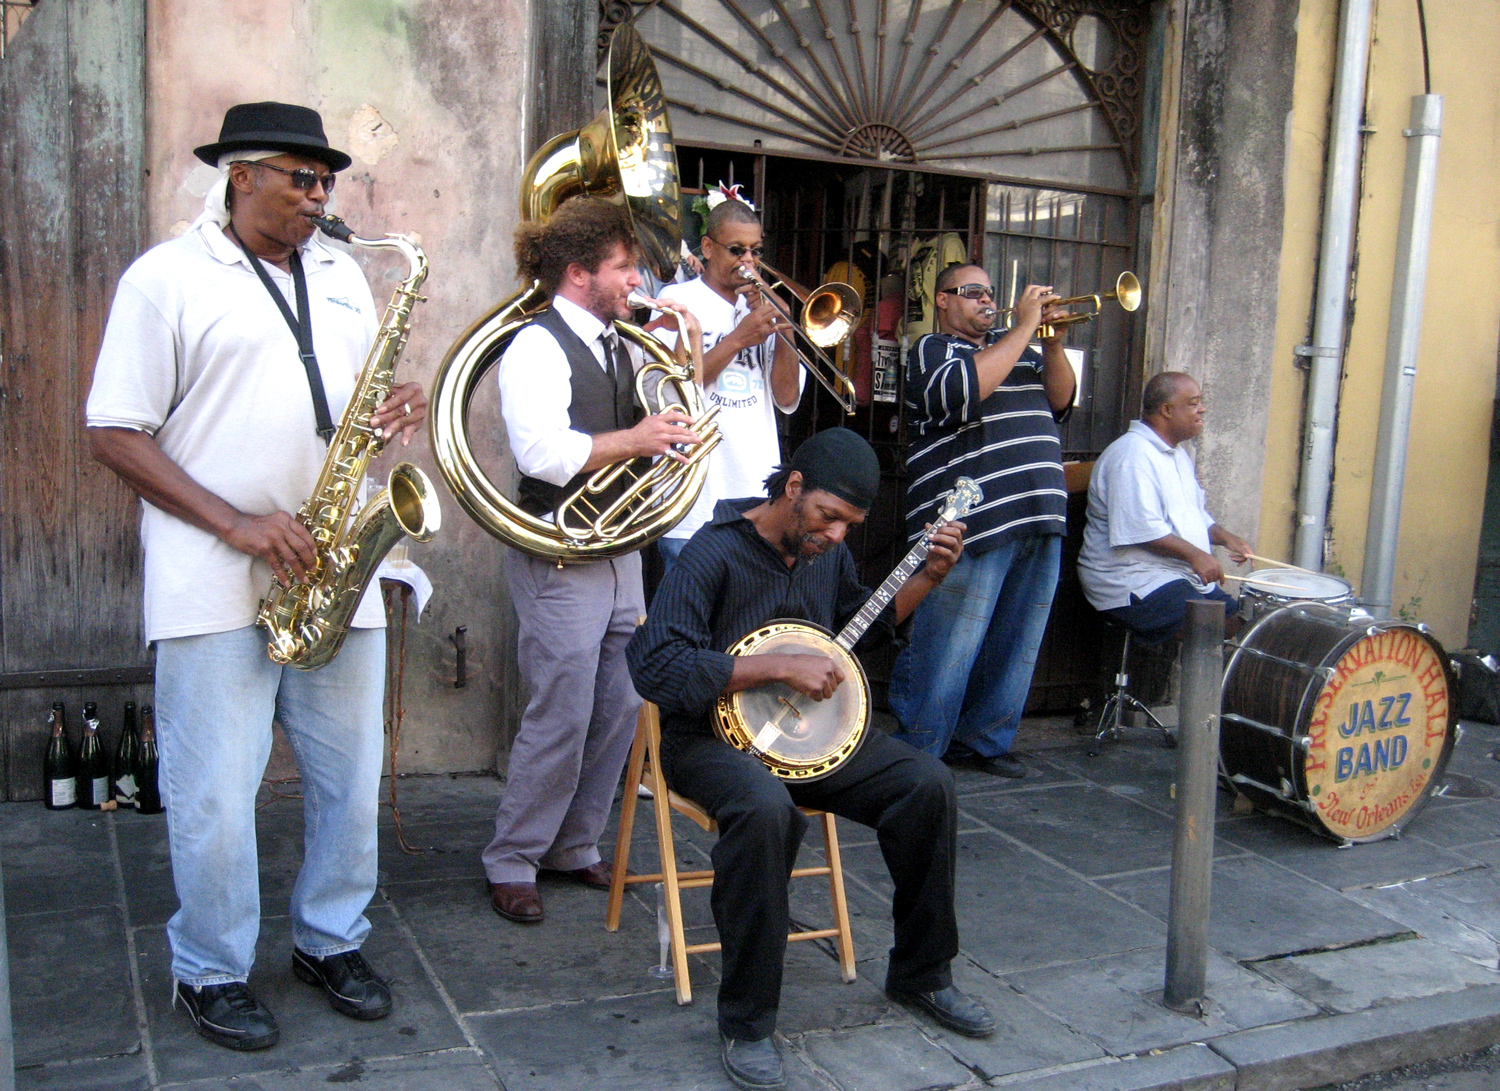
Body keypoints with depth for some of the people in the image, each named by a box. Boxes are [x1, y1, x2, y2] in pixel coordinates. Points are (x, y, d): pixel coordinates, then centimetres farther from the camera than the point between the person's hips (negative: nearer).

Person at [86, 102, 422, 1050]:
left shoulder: (340, 274, 15)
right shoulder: (168, 277, -3)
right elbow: (116, 433, -7)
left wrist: (396, 412, -2)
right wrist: (237, 524, -17)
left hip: (338, 575, 6)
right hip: (216, 586, -5)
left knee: (352, 779, 12)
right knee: (216, 797, 2)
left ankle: (331, 943, 31)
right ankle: (212, 973, 22)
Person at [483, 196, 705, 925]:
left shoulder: (619, 346, 14)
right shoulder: (537, 346, -11)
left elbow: (675, 406, 29)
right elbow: (541, 451, -25)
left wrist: (684, 347, 12)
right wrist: (636, 439, -22)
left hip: (620, 552, 8)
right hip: (561, 559, -8)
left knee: (619, 711, 11)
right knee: (561, 719, -5)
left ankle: (573, 847, 25)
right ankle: (511, 864, 11)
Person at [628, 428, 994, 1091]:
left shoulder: (828, 550, 6)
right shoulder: (714, 552, -18)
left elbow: (862, 622, 25)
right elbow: (655, 666, -26)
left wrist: (929, 576, 9)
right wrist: (782, 668, -26)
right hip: (710, 737, -7)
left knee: (928, 783, -11)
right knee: (766, 809, -39)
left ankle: (920, 973, 11)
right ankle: (745, 1023, -21)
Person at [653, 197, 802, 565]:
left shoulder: (761, 307, 16)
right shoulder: (679, 299, 2)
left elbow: (788, 399, 7)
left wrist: (782, 328, -5)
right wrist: (737, 339, -15)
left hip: (759, 496, 5)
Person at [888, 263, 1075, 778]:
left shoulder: (1016, 348, 24)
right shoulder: (932, 349, 2)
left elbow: (1061, 401, 16)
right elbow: (964, 389, -19)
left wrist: (1053, 344, 0)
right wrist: (1024, 326, -13)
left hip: (1040, 522, 7)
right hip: (971, 524, -7)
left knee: (1014, 645, 11)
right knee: (946, 651, -7)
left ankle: (983, 739, 22)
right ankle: (914, 751, 2)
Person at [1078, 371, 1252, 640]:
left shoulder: (1178, 454, 20)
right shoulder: (1132, 455, -15)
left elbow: (1197, 513, 29)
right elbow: (1139, 528, -23)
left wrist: (1225, 537, 10)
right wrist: (1195, 555, -22)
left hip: (1187, 578, 11)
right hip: (1134, 585, -10)